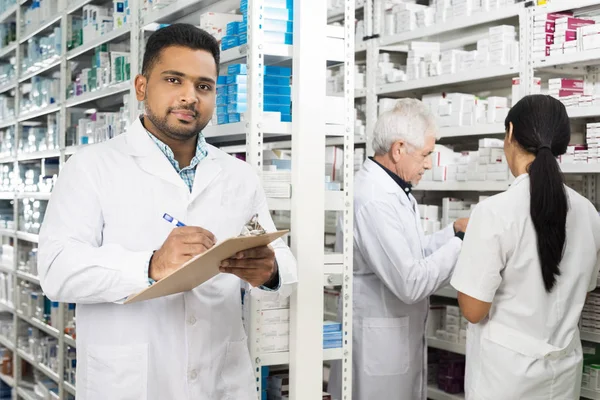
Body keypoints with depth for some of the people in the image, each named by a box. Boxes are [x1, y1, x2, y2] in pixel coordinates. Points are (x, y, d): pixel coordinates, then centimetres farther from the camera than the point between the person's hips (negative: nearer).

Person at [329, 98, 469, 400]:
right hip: (379, 343, -10)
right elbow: (411, 283, -25)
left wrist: (454, 230, 5)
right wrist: (462, 242, -16)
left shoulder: (393, 189, 9)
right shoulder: (374, 199, -24)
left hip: (401, 338, 10)